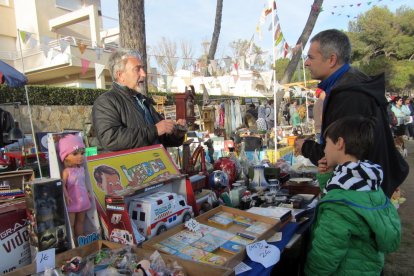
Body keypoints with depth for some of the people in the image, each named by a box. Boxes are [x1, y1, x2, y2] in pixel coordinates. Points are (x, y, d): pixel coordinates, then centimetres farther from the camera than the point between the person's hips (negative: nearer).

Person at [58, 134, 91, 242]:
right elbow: (63, 185, -20)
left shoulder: (81, 169, 5)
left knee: (81, 221, 19)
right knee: (71, 223, 6)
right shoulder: (66, 171, -15)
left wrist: (88, 194, 18)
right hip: (72, 202, -7)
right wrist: (66, 196, -29)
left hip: (82, 200, 7)